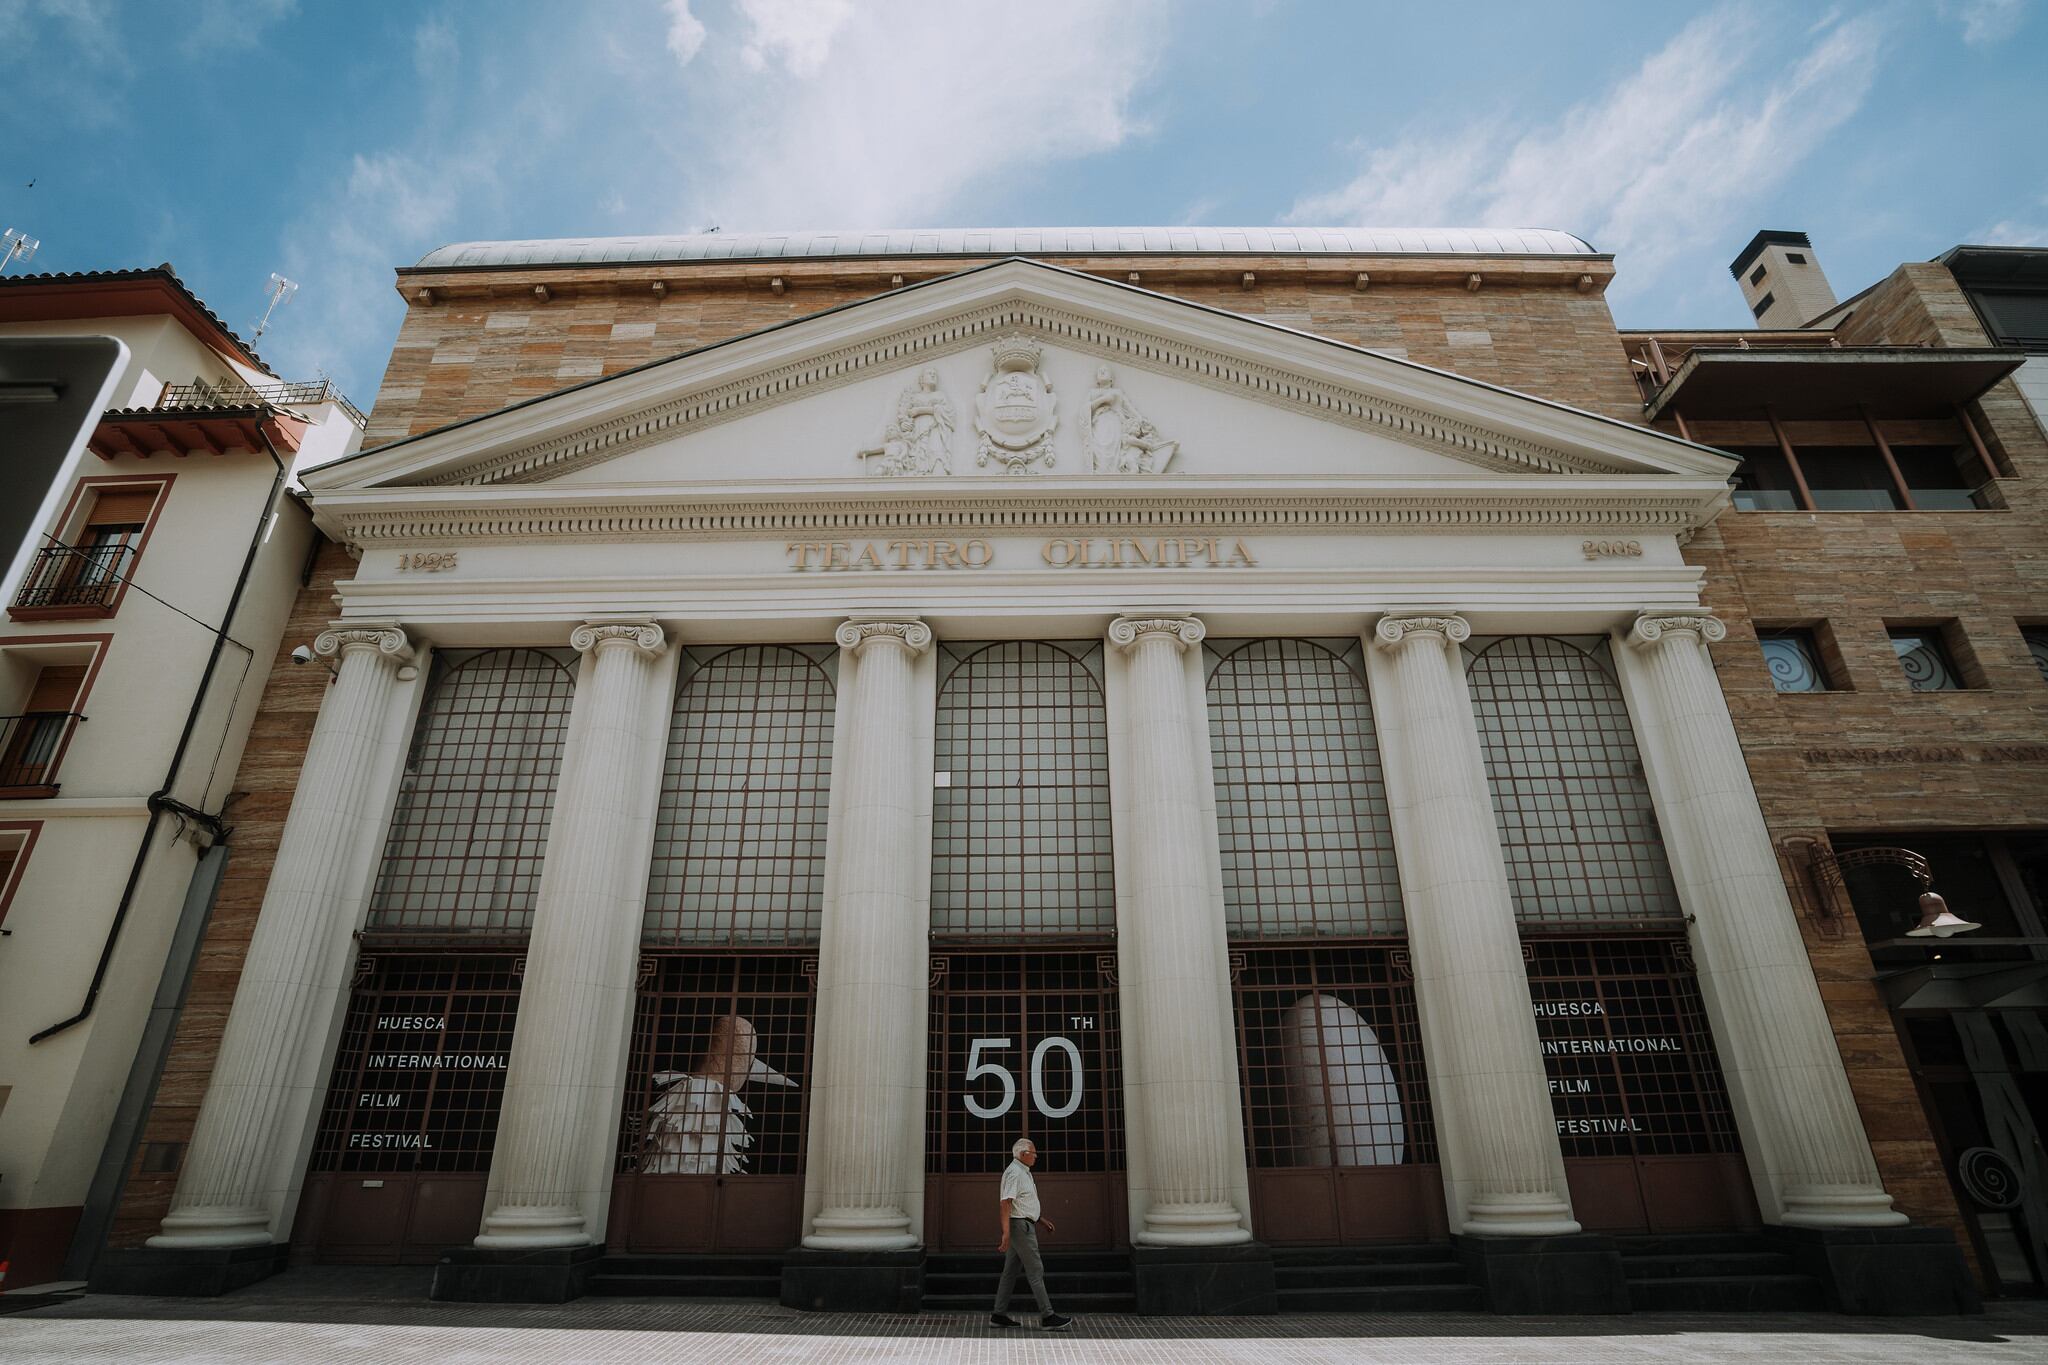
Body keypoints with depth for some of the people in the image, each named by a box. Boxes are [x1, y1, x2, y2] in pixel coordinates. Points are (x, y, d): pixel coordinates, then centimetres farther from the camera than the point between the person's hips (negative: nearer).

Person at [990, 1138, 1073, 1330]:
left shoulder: (1023, 1172, 17)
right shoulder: (1014, 1173, -16)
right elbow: (1006, 1203, -24)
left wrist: (1041, 1219, 23)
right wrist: (1006, 1232, -29)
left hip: (1024, 1225, 10)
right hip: (1020, 1226, -10)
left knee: (1010, 1271, 11)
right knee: (1035, 1271, -8)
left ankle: (999, 1315, 15)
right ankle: (1047, 1316, -5)